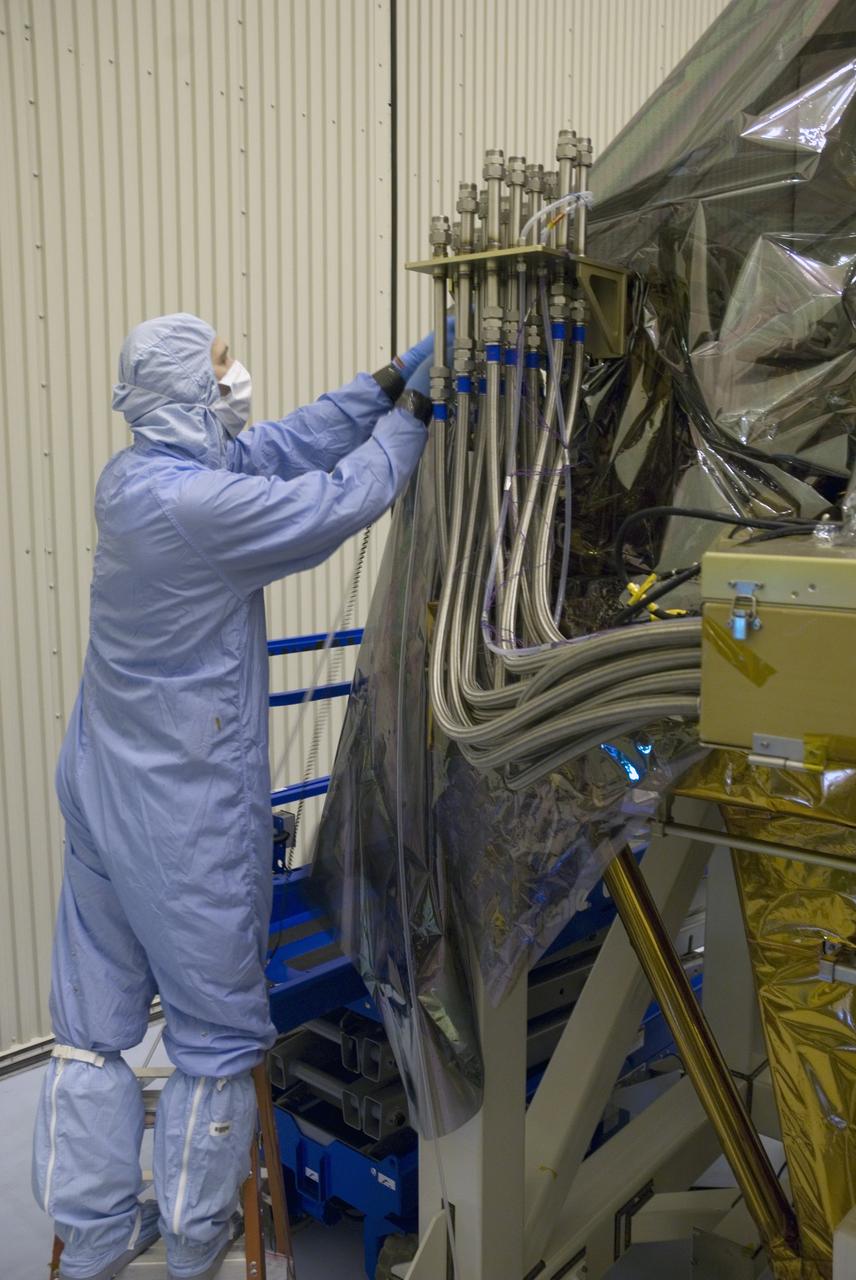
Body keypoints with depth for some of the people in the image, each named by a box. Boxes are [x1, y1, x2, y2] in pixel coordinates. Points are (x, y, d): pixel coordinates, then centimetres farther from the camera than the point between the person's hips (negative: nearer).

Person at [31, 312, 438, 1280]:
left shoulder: (130, 476, 2)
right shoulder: (203, 504, -24)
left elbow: (285, 446, 6)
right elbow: (342, 501, -13)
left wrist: (388, 384, 7)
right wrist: (412, 412, 3)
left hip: (101, 796, 9)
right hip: (187, 818, -8)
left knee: (93, 1026, 18)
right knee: (215, 1035, 12)